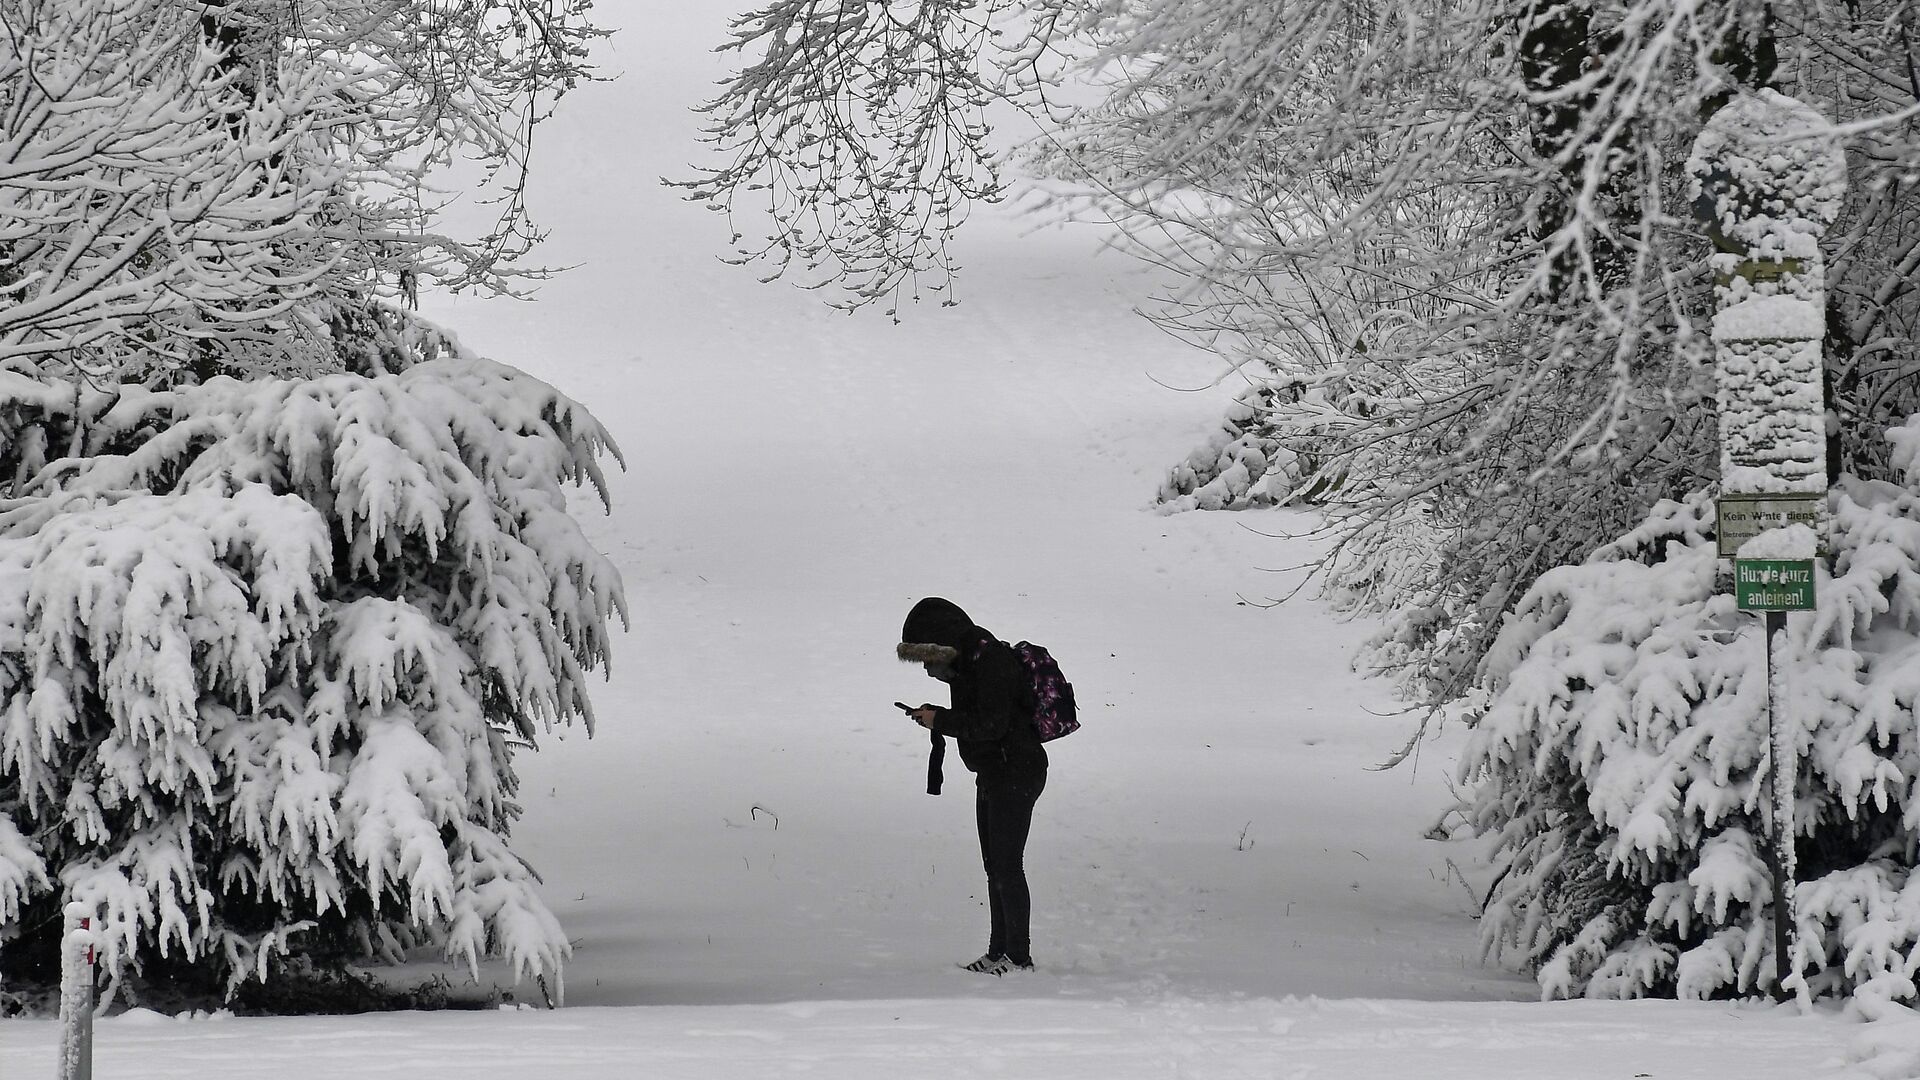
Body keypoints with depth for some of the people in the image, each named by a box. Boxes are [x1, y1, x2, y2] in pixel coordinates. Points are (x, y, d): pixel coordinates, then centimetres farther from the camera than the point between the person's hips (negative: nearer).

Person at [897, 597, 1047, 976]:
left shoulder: (991, 662, -19)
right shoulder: (968, 662, 12)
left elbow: (992, 724, -25)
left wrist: (941, 719, -16)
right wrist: (937, 718, 2)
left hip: (1016, 773, -11)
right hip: (993, 775, 11)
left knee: (1007, 866, -10)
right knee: (995, 866, 13)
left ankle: (1019, 956, -8)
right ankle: (999, 951, 19)